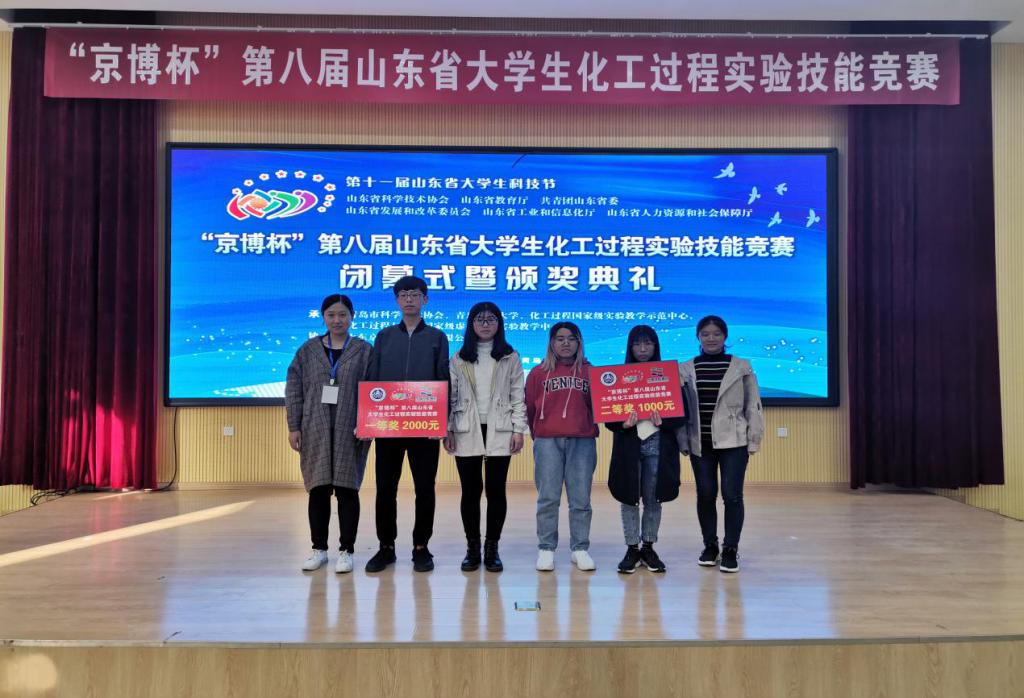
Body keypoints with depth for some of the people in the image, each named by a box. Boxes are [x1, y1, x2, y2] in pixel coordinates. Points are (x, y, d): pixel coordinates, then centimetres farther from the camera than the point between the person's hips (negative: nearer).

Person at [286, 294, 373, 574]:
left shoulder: (364, 351, 2)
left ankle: (346, 550, 12)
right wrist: (294, 427, 0)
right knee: (318, 489, 7)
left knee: (347, 489, 2)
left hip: (350, 432, -2)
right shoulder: (308, 350, 7)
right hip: (316, 430, 2)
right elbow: (294, 390, 6)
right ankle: (319, 549, 19)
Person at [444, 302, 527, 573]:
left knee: (496, 490, 1)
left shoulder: (511, 358, 7)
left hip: (499, 432, -1)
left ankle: (492, 548, 12)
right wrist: (447, 431, 1)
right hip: (467, 433, 1)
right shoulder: (459, 359, 9)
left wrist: (519, 430, -4)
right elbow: (450, 395, 7)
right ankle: (472, 548, 14)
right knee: (470, 491, 4)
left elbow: (518, 396, 4)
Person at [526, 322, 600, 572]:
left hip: (582, 442, 1)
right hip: (547, 441, 0)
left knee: (580, 499, 3)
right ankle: (546, 549, 9)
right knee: (548, 498, 1)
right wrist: (537, 434, 10)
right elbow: (529, 407, 10)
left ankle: (580, 549, 13)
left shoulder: (590, 372, 10)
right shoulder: (538, 372, 9)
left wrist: (592, 430, 4)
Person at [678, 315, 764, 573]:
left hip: (733, 441, -2)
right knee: (705, 495, 8)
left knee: (732, 495, -4)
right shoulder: (686, 369, 5)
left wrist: (754, 439, 0)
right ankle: (710, 546, 24)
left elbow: (753, 405, 3)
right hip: (700, 443, 2)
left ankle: (731, 549, 9)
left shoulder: (741, 367, 2)